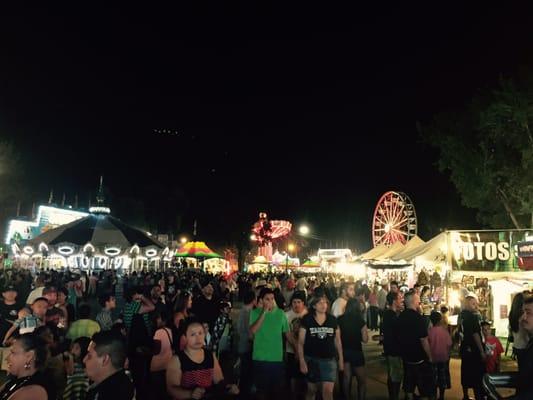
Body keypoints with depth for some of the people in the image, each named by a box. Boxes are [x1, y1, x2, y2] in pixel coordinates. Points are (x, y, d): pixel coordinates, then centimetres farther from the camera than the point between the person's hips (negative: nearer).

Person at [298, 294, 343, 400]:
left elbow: (338, 341, 8)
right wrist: (302, 361, -11)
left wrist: (341, 359, 9)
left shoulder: (333, 320, -1)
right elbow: (300, 343, -6)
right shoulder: (306, 320, -8)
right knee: (311, 390, 14)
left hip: (329, 359, 1)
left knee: (328, 391, -7)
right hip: (311, 359, -1)